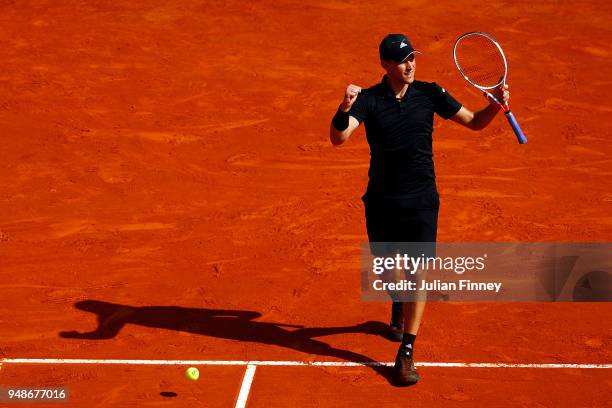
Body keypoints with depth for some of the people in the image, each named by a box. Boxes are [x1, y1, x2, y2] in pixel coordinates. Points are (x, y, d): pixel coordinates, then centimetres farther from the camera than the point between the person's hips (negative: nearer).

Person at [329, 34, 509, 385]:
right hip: (381, 201, 1)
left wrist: (496, 105, -14)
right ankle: (399, 309, 51)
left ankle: (406, 354, -7)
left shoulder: (430, 93, -3)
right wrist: (344, 110, -42)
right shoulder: (369, 99, -8)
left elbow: (474, 122, 6)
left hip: (421, 201, 0)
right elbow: (338, 138, -22)